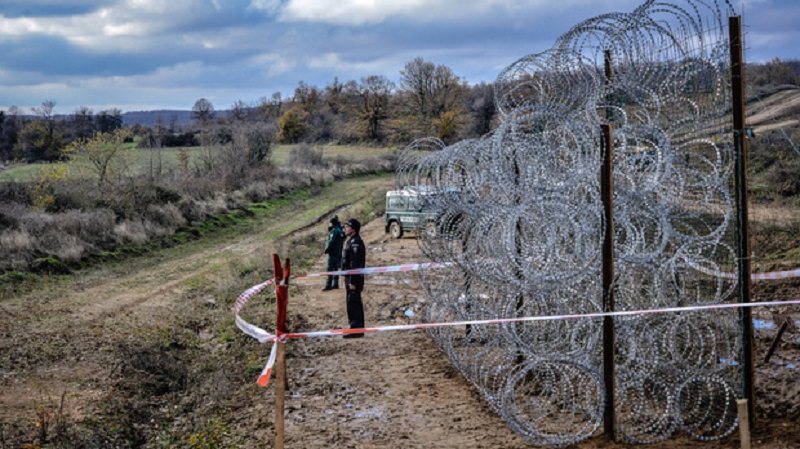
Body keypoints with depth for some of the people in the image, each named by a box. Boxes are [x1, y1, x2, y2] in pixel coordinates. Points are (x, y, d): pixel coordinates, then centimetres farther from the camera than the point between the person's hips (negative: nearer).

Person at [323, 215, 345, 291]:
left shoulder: (334, 231, -16)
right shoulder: (340, 231, 13)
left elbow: (331, 242, -22)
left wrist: (326, 250, -14)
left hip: (333, 253, -10)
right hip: (338, 253, 10)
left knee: (329, 269, -10)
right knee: (335, 268, 17)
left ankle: (328, 285, -13)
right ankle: (335, 284, 22)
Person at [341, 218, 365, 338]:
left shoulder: (356, 242, -16)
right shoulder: (351, 241, 17)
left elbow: (355, 264, -21)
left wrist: (352, 282, -23)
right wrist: (348, 280, 23)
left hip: (354, 279, -10)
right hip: (350, 278, 10)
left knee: (353, 304, -8)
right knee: (355, 304, 13)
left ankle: (356, 330, -5)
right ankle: (357, 329, 18)